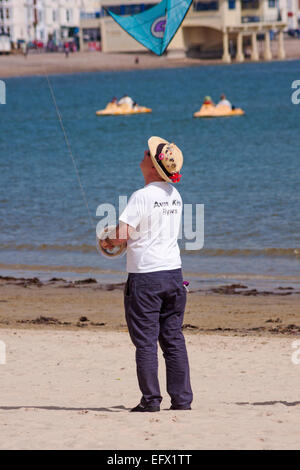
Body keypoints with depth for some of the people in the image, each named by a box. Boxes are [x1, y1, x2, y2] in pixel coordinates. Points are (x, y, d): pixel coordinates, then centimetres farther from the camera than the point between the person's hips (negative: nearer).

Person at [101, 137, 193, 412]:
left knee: (145, 341, 0)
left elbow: (122, 236, -20)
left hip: (145, 276, -6)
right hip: (173, 270, 6)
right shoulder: (174, 194, 8)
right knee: (174, 339, 10)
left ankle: (151, 400, 0)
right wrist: (125, 238, 22)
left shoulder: (141, 197, -15)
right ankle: (182, 399, 10)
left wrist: (108, 242, 2)